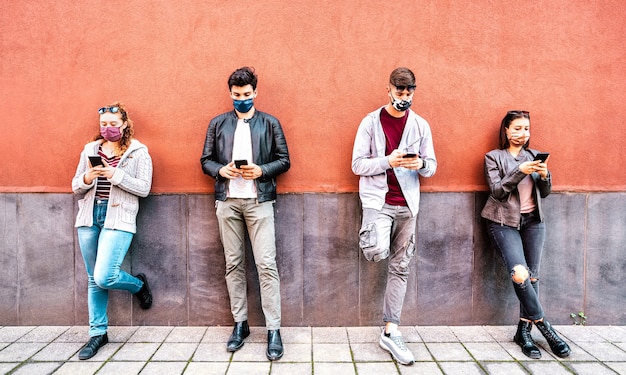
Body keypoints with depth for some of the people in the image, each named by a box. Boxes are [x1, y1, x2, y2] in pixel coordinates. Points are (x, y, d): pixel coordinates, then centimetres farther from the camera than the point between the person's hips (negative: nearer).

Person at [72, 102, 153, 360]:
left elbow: (144, 188, -6)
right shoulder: (90, 150, 12)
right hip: (89, 217, 5)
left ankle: (139, 284, 18)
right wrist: (87, 178, -10)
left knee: (104, 277, -15)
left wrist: (116, 175, -18)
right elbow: (76, 187, 12)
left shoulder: (138, 152, 1)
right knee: (93, 279, 10)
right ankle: (97, 333, 23)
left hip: (118, 219, -4)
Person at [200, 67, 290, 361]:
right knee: (233, 264, 8)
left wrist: (261, 170, -13)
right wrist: (221, 170, -9)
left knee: (266, 264, -6)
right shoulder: (217, 124, 11)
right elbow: (205, 160, 12)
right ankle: (240, 323, 21)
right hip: (227, 201, 3)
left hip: (258, 201, -2)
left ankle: (274, 329, 2)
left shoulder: (270, 123, 6)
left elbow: (284, 160, 4)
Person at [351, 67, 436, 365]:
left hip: (406, 204, 4)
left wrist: (421, 164, -17)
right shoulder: (370, 122, -2)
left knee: (400, 268, 7)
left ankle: (390, 332, 18)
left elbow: (431, 166, 7)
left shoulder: (420, 125, 7)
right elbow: (357, 165, -6)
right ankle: (369, 237, 10)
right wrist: (388, 161, -20)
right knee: (378, 252, -29)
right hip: (377, 200, -3)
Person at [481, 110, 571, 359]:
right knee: (519, 274, -18)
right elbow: (497, 191, -9)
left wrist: (544, 175, -11)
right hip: (504, 223, -4)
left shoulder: (535, 156, 12)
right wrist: (520, 171, -21)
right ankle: (544, 327, -1)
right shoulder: (494, 157, 2)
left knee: (532, 276, -2)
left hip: (533, 221, 4)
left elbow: (544, 193, 9)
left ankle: (524, 331, 8)